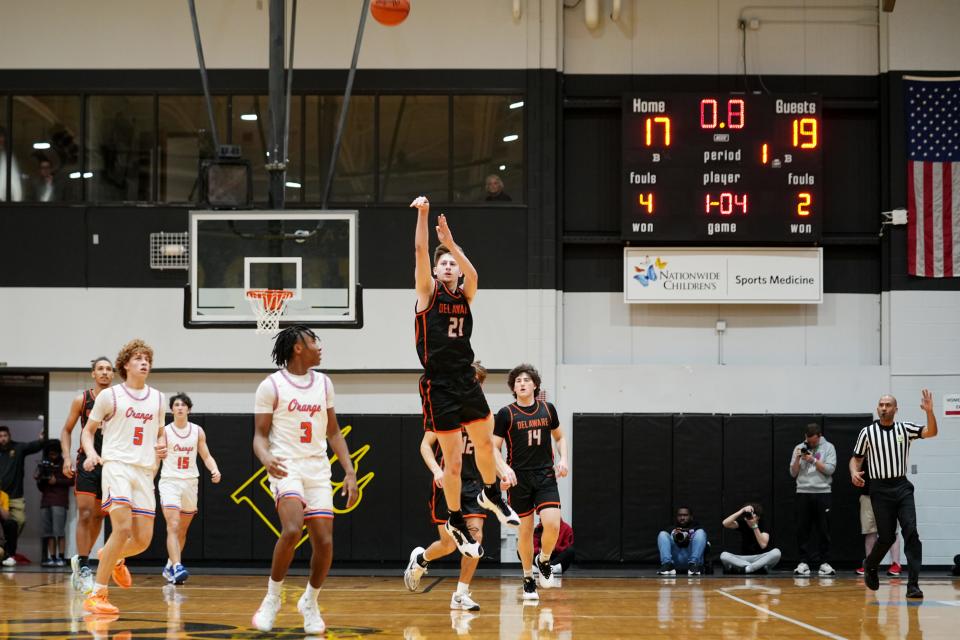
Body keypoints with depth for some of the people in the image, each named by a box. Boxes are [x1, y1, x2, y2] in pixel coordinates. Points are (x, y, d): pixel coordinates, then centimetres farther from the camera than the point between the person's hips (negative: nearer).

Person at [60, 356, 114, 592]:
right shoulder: (82, 400, -1)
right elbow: (67, 430, 7)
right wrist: (67, 457, -5)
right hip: (87, 463, -2)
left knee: (99, 515, 10)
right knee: (85, 513, -11)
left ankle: (81, 558, 27)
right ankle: (83, 568, -9)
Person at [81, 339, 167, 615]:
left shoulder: (157, 398, 14)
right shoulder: (110, 396, 2)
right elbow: (88, 430, 8)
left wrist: (162, 446, 4)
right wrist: (91, 454, -11)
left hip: (145, 470, 5)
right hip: (117, 466, -5)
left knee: (143, 539, 1)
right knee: (123, 529, -21)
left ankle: (114, 558, 37)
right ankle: (97, 595, -15)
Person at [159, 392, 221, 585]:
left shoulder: (197, 431, 7)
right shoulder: (164, 431, -1)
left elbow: (206, 456, 8)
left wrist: (214, 470, -10)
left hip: (190, 482, 4)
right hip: (169, 481, -4)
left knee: (182, 530, 13)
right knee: (173, 527, -19)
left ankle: (169, 567, 28)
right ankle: (177, 568, -30)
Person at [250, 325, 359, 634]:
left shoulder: (323, 383, 10)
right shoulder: (271, 386, -5)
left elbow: (333, 433, 16)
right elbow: (260, 435, -3)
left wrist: (350, 472, 6)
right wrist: (266, 459, -25)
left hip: (318, 470, 5)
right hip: (287, 468, -5)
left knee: (324, 542, -3)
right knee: (292, 530, -27)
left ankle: (310, 602, 21)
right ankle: (272, 598, -9)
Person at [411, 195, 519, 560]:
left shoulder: (465, 295, 8)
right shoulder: (428, 293, -1)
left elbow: (473, 273, -14)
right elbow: (420, 252, -14)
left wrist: (450, 242, -23)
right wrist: (422, 215, -21)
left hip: (467, 380, 5)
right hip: (439, 386, -5)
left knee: (485, 443, 17)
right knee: (453, 460, -3)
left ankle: (491, 496, 43)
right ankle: (455, 522, 12)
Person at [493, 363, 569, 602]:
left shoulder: (548, 409, 6)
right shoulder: (506, 414, -2)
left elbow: (559, 437, 20)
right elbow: (494, 448, -1)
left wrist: (563, 459, 3)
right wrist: (505, 469, -18)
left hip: (545, 476, 1)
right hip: (519, 479, -1)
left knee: (552, 524, -16)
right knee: (525, 530, 3)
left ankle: (543, 561, 13)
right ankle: (528, 580, 18)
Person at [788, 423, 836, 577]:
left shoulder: (828, 448, 4)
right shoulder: (799, 448, 10)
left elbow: (830, 469, -7)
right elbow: (793, 473, 8)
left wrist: (813, 460, -12)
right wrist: (797, 458, -7)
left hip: (822, 493, -2)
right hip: (803, 493, 2)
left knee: (823, 530, 1)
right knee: (803, 530, 0)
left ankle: (823, 562, 5)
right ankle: (803, 563, 2)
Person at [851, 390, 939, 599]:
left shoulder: (904, 429, 3)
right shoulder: (867, 432, 1)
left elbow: (931, 432, -9)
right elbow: (856, 458, 8)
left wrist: (929, 411, -24)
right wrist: (854, 473, -13)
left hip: (902, 487, 1)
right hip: (880, 489, -1)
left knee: (911, 533, -13)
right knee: (886, 537, 1)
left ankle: (913, 584, -13)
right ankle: (870, 565, 33)